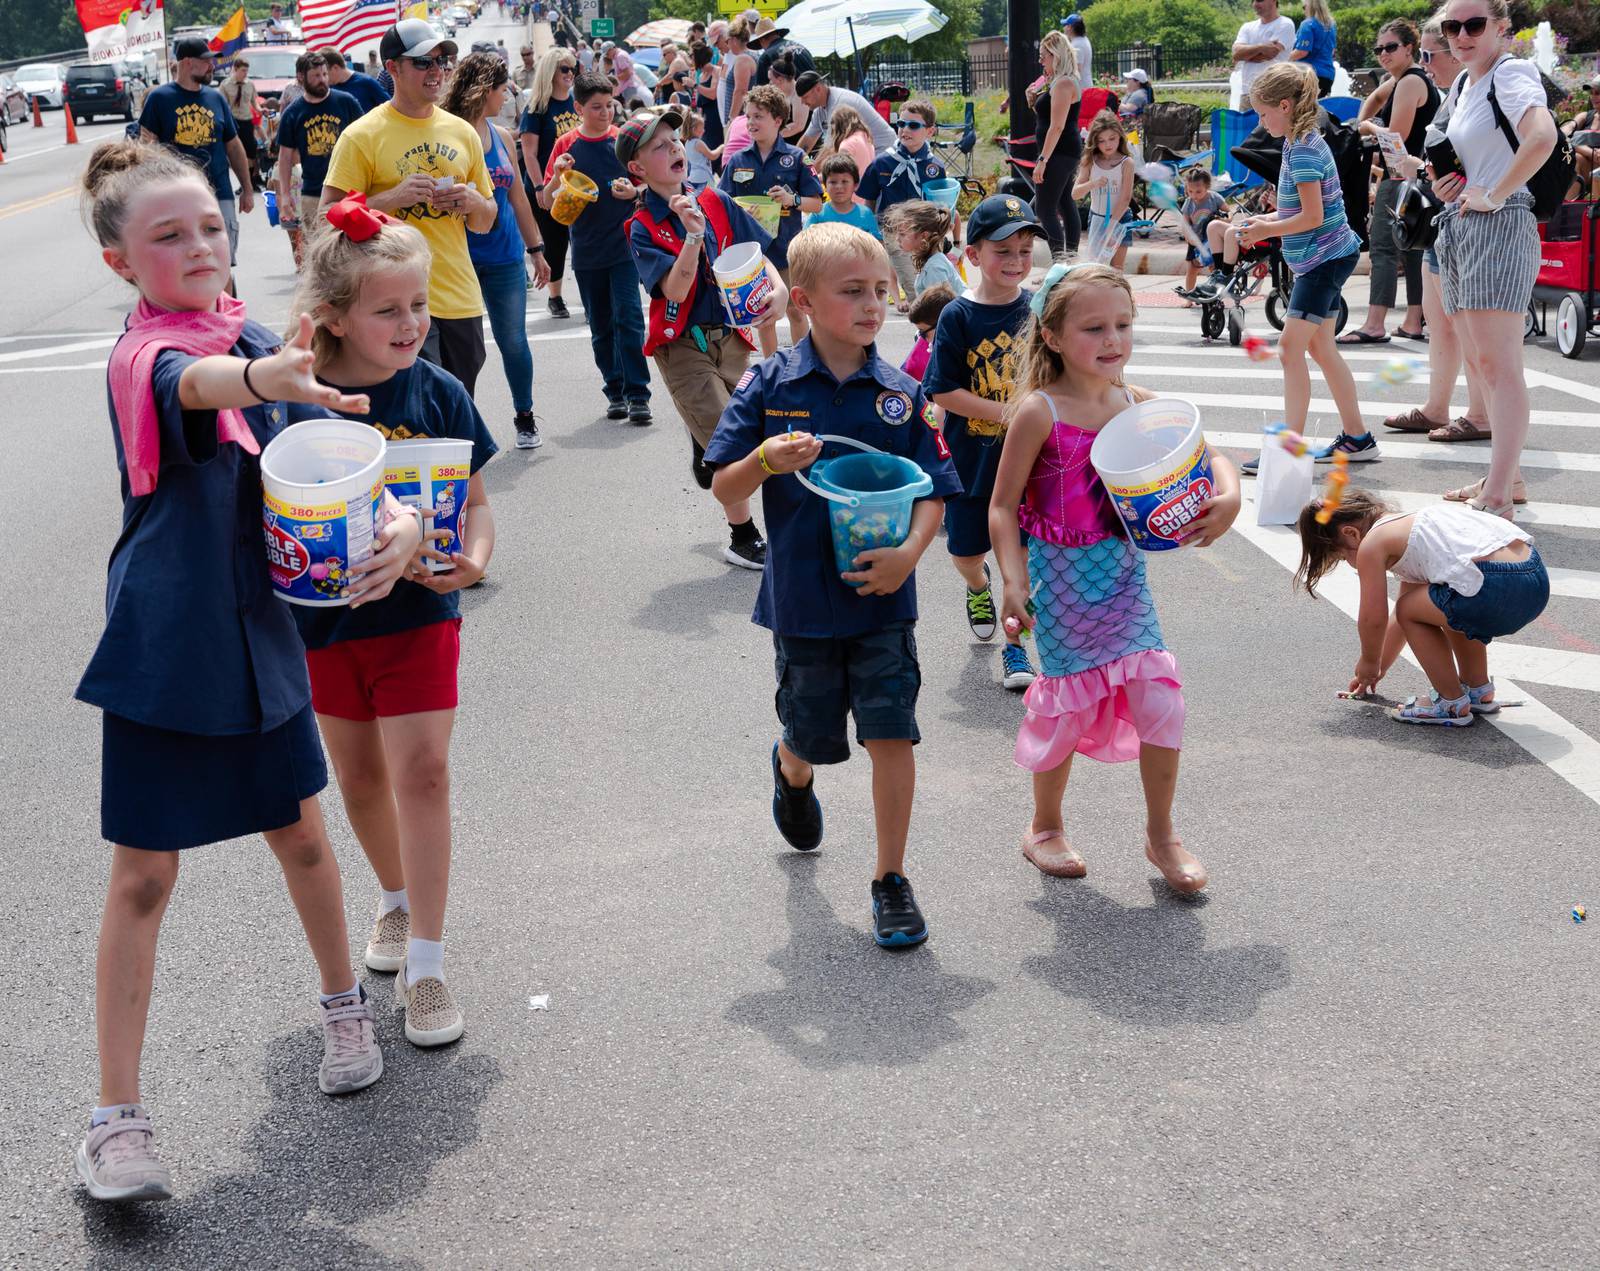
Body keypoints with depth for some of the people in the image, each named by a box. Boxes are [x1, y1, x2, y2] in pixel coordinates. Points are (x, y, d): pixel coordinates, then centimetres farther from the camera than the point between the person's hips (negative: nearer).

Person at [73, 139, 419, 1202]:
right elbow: (192, 384, -40)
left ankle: (345, 1003, 41)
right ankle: (117, 1115, 12)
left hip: (258, 625, 5)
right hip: (167, 644, -5)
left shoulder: (258, 340, 4)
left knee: (301, 833, 17)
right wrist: (262, 377, -63)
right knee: (144, 874, 1)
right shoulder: (142, 357, -16)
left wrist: (399, 518, -14)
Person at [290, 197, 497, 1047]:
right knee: (359, 776, 15)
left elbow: (475, 501, -1)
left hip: (418, 611, -1)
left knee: (421, 770, -9)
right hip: (326, 616, 2)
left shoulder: (438, 394, -8)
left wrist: (471, 556, -21)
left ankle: (425, 963, -2)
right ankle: (396, 901, 42)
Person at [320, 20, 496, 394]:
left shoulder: (462, 132, 12)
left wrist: (474, 203, -5)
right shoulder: (362, 135, -4)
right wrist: (393, 197, -19)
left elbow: (485, 224, 18)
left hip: (462, 302, 6)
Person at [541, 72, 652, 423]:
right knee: (600, 327, 9)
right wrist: (557, 176, -17)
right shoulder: (566, 145, 3)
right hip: (587, 252, 2)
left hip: (623, 246, -2)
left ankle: (637, 395, -9)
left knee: (627, 318, -11)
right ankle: (616, 392, 20)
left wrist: (635, 192, -12)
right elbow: (546, 202, 3)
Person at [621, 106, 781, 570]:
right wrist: (693, 235, -34)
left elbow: (756, 254, 8)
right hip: (682, 345, -4)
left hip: (730, 338, 5)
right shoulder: (644, 227, -10)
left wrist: (778, 289, -12)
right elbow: (676, 290, -22)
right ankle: (743, 538, 4)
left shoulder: (716, 203, 1)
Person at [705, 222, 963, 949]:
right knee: (815, 739, 15)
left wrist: (908, 554, -20)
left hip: (881, 595, 0)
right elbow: (725, 492, -5)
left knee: (891, 734, -5)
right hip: (802, 596, 0)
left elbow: (933, 492, -1)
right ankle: (791, 771, 53)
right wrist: (765, 460, -25)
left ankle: (891, 880, 11)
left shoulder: (900, 395, -3)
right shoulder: (771, 387, -6)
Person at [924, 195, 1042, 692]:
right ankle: (979, 586, 50)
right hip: (972, 457, -1)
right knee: (966, 551, 15)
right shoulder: (958, 316, -11)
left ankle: (1013, 645, 14)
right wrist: (1005, 412, -18)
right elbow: (942, 391, -12)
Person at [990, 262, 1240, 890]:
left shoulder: (1139, 403, 0)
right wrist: (1014, 584, -18)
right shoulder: (1039, 412, -13)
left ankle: (1161, 834, 18)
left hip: (1124, 572, 4)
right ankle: (1045, 828, 30)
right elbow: (1003, 507, -9)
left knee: (1160, 697, -2)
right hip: (1063, 578, -4)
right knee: (1071, 702, 6)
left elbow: (1210, 455, 7)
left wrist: (1228, 496, -15)